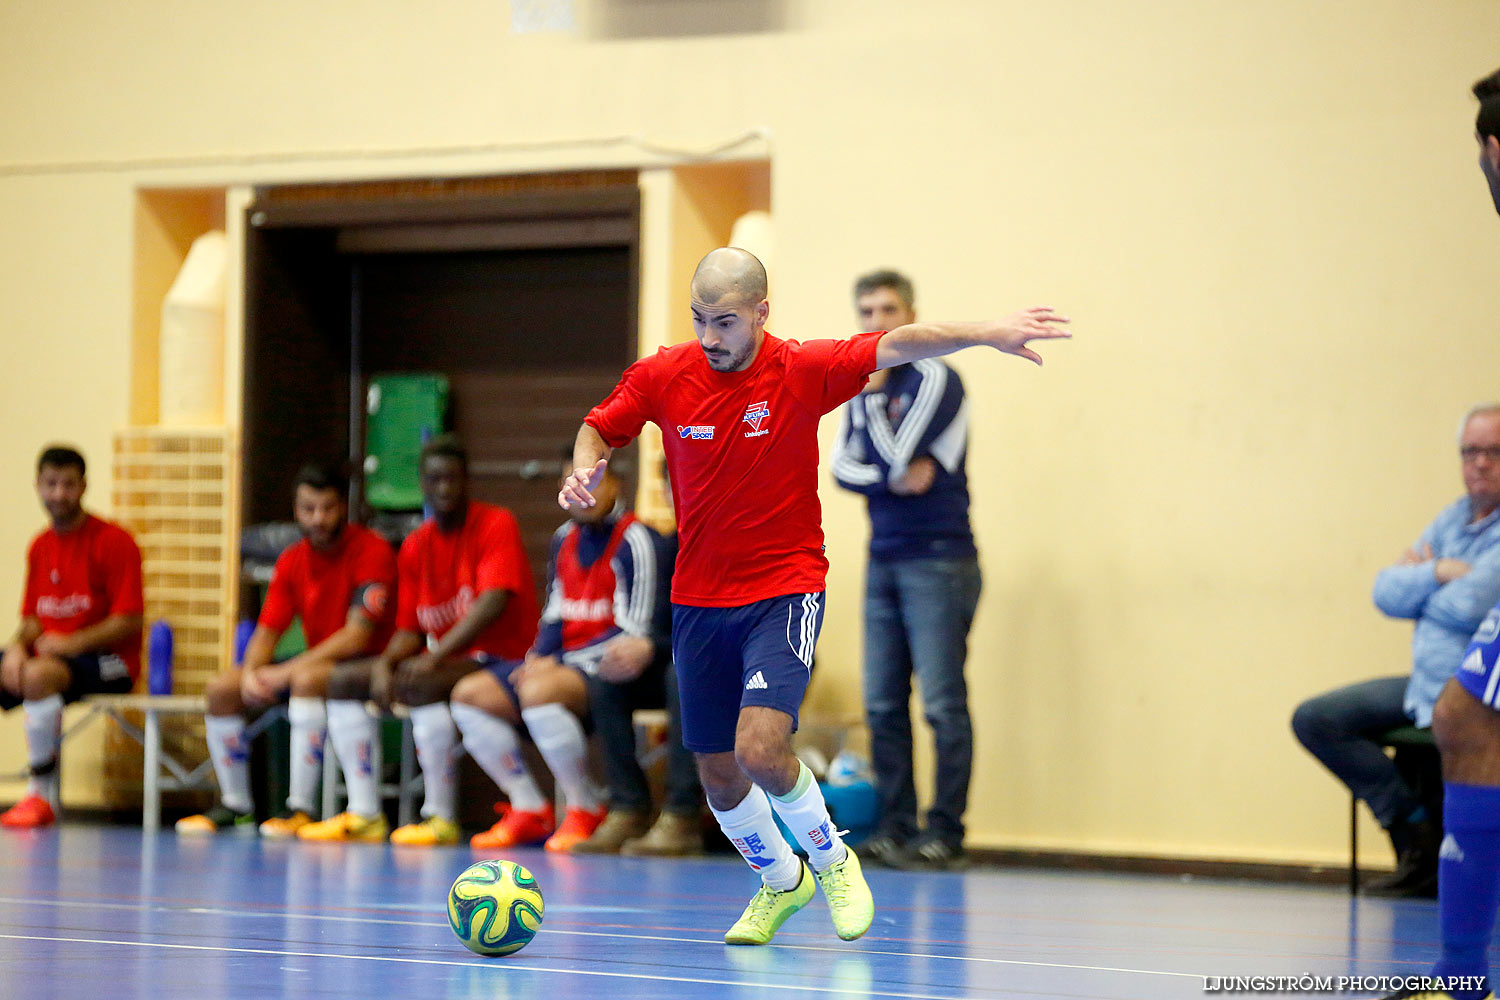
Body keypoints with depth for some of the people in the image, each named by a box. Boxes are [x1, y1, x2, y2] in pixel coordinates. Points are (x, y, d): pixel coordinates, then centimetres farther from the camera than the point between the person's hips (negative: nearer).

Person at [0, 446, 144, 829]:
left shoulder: (113, 541, -8)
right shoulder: (40, 546, 13)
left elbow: (129, 622, -13)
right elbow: (32, 620, 15)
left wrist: (72, 643, -22)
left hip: (108, 660, -7)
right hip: (48, 653, 7)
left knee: (37, 676, -36)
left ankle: (42, 795, -26)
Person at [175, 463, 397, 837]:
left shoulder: (371, 551, -15)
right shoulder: (292, 561, 7)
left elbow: (358, 636, -22)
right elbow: (267, 632, 6)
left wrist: (285, 672, -25)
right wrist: (251, 673, -18)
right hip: (317, 662, 7)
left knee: (307, 679, -38)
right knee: (221, 689, -8)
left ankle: (300, 808, -35)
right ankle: (236, 805, 2)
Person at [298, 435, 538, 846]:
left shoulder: (496, 525, -10)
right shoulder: (416, 547, 11)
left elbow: (493, 603, -23)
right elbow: (410, 629, 12)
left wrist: (435, 657, -30)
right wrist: (384, 664, -11)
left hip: (499, 659, -8)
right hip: (447, 662, 8)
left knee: (421, 685, -36)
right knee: (342, 681, 0)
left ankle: (441, 818, -28)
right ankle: (364, 814, -7)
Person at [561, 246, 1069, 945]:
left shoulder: (802, 371, -11)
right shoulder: (661, 377, -5)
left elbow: (898, 346, -18)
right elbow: (598, 429, 10)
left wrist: (988, 334, -31)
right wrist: (584, 469, -12)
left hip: (784, 592, -3)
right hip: (698, 600, 3)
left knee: (760, 751, -22)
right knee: (719, 778, 7)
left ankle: (831, 859, 7)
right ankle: (781, 882, 37)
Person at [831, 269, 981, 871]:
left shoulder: (934, 380, -8)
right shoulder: (862, 388, 14)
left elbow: (896, 458, -17)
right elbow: (842, 466, 4)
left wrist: (871, 394, -7)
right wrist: (895, 479, -12)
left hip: (938, 561, -7)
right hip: (884, 561, 7)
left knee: (944, 704, -7)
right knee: (882, 706, 5)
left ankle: (946, 835, -4)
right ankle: (896, 828, 10)